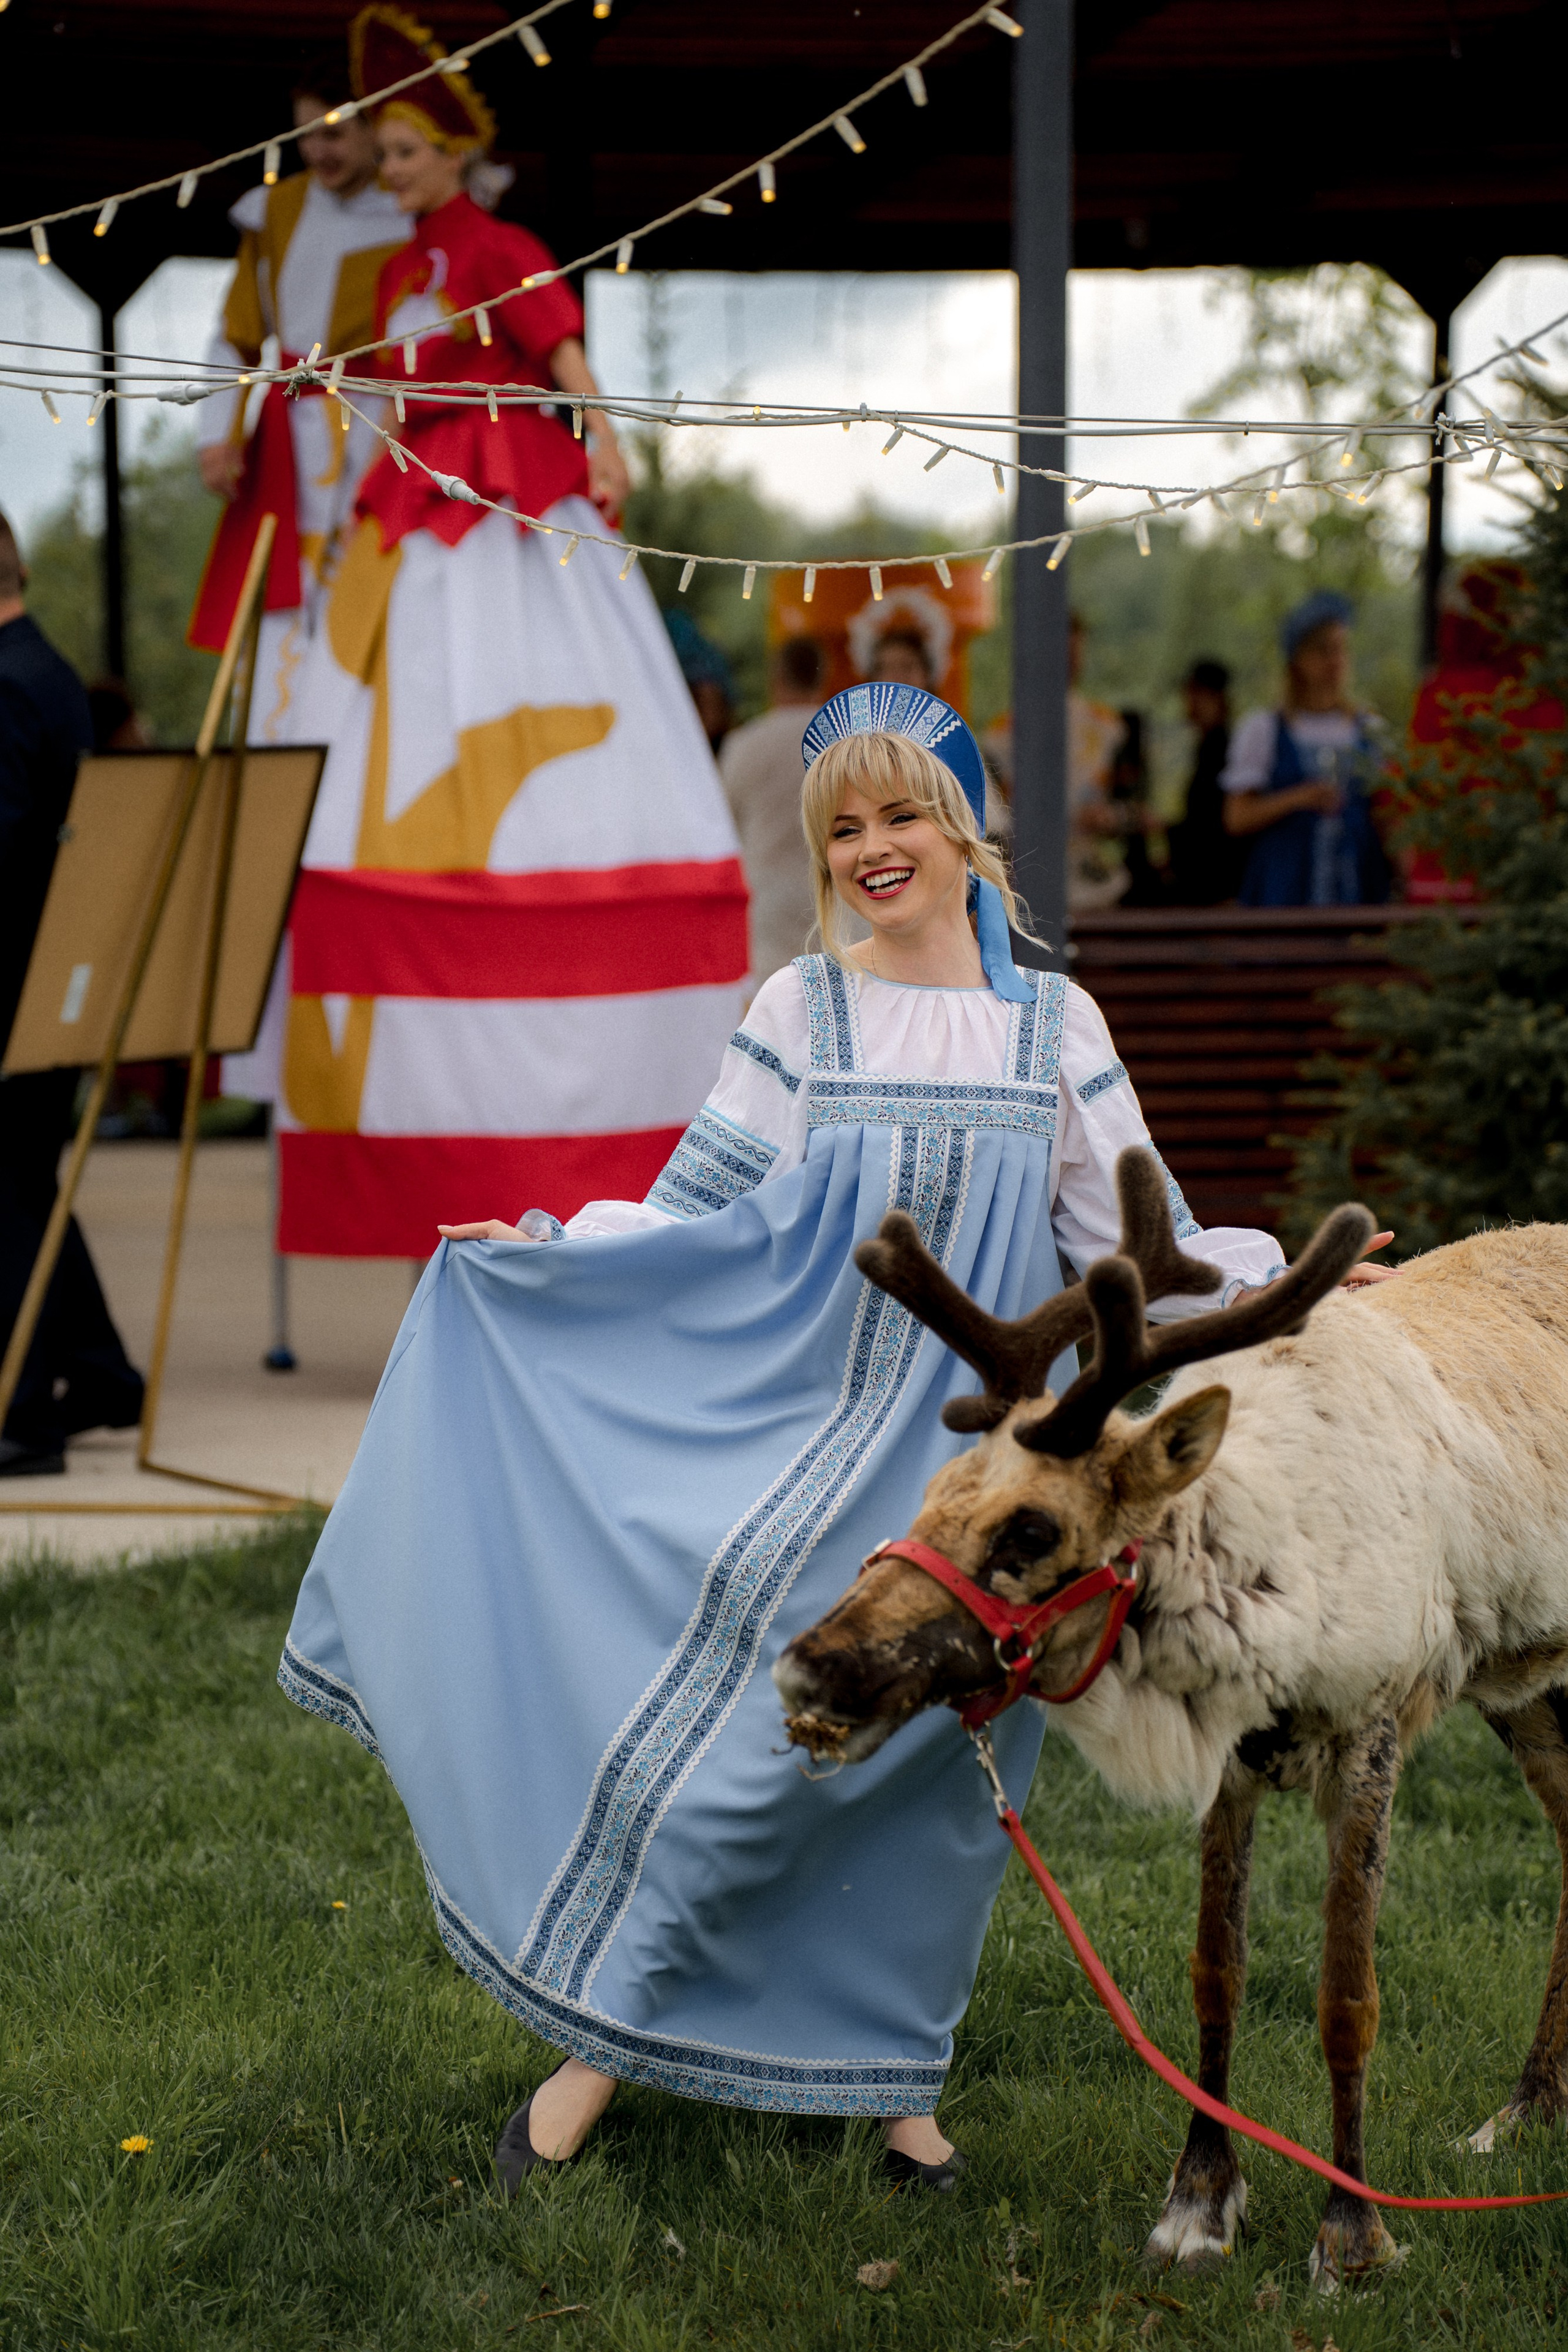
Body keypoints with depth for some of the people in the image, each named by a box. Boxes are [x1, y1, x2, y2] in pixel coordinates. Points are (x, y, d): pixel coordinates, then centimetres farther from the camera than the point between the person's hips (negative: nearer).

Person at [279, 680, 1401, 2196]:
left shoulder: (1054, 1028, 4)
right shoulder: (802, 1013, 2)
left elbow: (1126, 1245, 7)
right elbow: (706, 1218, 2)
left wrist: (1264, 1276, -3)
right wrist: (543, 1245, -6)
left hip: (972, 1455, 1)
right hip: (809, 1430, -1)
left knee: (930, 1774, 7)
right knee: (719, 1712, -10)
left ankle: (890, 2071, 24)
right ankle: (601, 2035, 6)